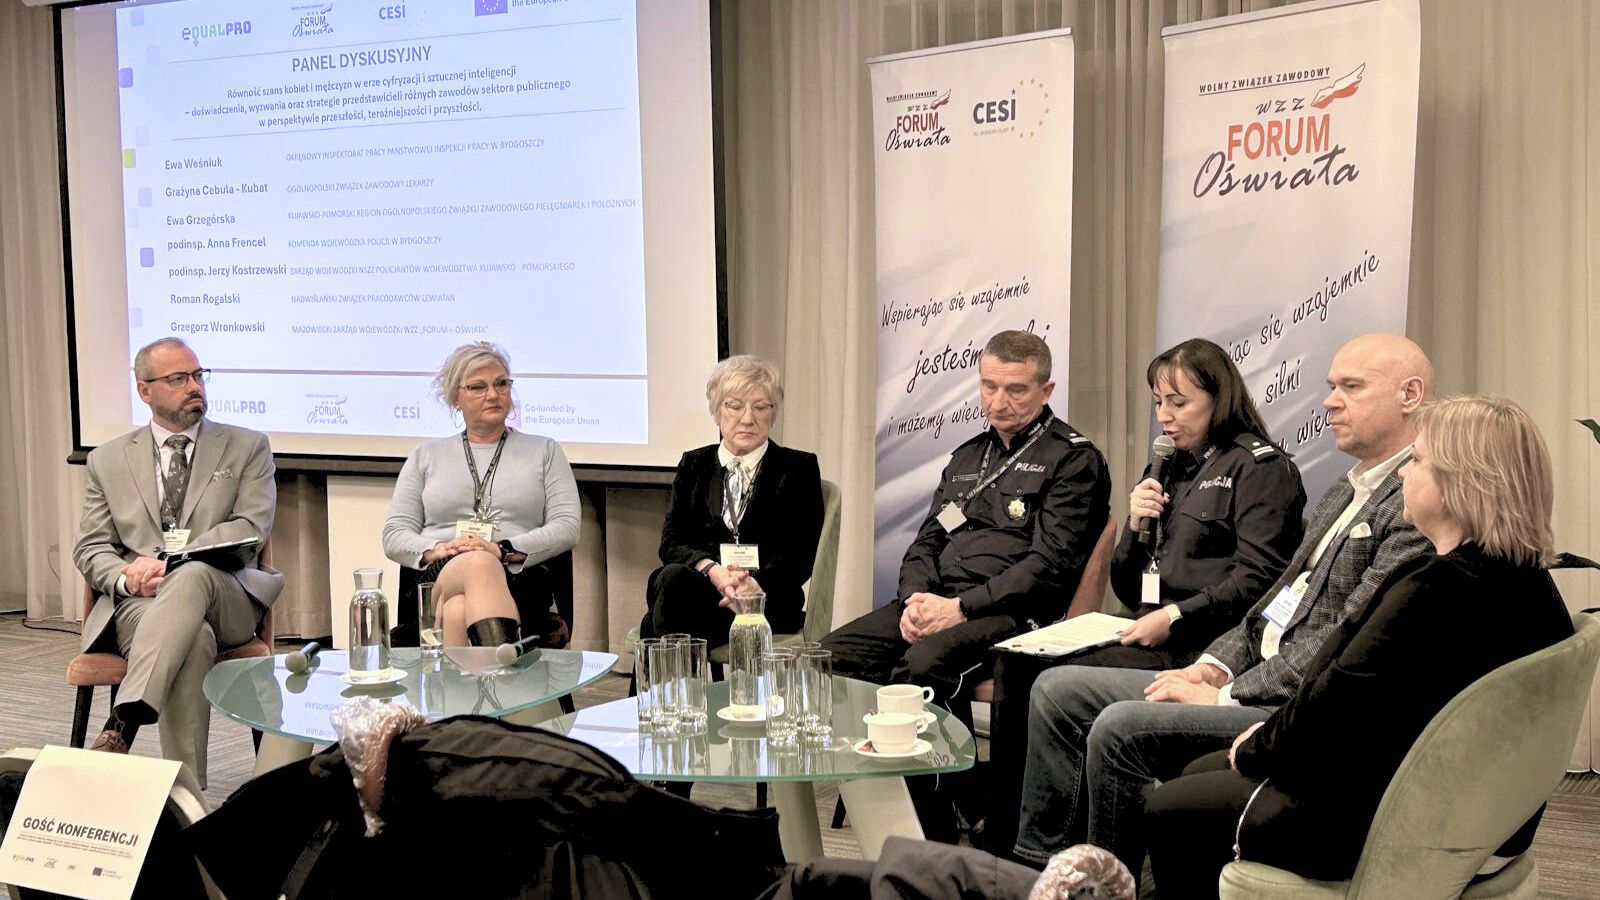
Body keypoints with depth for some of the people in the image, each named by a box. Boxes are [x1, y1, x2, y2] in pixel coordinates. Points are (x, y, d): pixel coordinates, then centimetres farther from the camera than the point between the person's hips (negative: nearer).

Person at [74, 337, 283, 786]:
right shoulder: (108, 460, 19)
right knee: (194, 638, -36)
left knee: (193, 575, -39)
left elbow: (250, 529, 0)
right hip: (138, 602, 1)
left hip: (224, 598, -1)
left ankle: (122, 724, -48)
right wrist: (127, 579, -11)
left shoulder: (247, 447, 13)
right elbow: (91, 549, 15)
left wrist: (167, 562, -14)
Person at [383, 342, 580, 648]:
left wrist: (504, 550, -10)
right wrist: (436, 550, -7)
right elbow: (394, 536, 17)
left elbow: (566, 528, 7)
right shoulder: (426, 456, 25)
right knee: (480, 566, -40)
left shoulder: (545, 451, 21)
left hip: (518, 579, 0)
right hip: (436, 579, 0)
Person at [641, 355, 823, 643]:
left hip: (769, 602, -3)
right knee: (671, 577, -35)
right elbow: (671, 541, 9)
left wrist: (757, 584, -19)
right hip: (699, 584, 3)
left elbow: (801, 555, 3)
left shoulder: (798, 468, 13)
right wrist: (712, 570, -14)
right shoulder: (693, 465, 21)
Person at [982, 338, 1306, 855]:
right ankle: (1001, 844, -11)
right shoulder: (1171, 468, 22)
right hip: (1148, 636, 8)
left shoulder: (1259, 467, -1)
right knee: (1016, 665, -14)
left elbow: (1256, 580, -12)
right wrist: (1136, 527, 4)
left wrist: (1174, 617, -17)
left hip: (1197, 647, -8)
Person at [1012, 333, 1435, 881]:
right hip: (1255, 676, 10)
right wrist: (1216, 666, 4)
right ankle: (1036, 864, 6)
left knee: (1121, 727, -26)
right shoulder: (1345, 493, 20)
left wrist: (1230, 696, -17)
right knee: (1058, 689, 3)